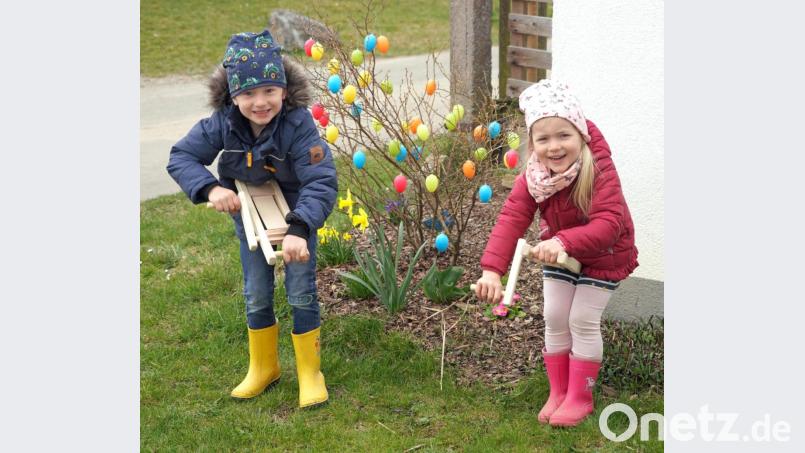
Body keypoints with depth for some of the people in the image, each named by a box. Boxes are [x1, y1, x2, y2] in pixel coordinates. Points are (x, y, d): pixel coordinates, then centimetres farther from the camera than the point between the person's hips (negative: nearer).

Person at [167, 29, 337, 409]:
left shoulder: (298, 125, -34)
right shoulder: (222, 124, -24)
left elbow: (321, 182, -40)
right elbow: (180, 157, -17)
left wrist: (298, 230, -54)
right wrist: (210, 188, -36)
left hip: (298, 216, -3)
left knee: (302, 294, 0)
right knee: (256, 297, 11)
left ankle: (310, 372, 19)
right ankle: (263, 368, 32)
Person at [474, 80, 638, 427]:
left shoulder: (600, 172, -35)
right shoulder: (532, 178, -21)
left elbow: (609, 225, -46)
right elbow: (511, 219, -31)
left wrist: (564, 240, -62)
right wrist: (492, 269, -45)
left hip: (603, 256, -5)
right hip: (560, 255, 5)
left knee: (583, 322, -3)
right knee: (554, 319, 7)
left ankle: (580, 397, 14)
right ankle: (558, 392, 24)